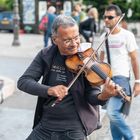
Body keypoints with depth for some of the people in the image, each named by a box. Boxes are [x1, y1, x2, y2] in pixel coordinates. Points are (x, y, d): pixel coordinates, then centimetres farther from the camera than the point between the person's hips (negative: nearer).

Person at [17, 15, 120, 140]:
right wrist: (49, 90, -24)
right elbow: (23, 82, -7)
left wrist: (102, 96, -35)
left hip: (73, 129, -3)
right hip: (44, 125, 3)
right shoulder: (45, 55, -1)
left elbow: (91, 93, -11)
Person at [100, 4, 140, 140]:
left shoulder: (127, 35, -7)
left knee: (112, 112, -17)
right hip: (107, 78, 6)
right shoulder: (104, 36, 9)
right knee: (113, 113, 10)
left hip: (121, 78, -6)